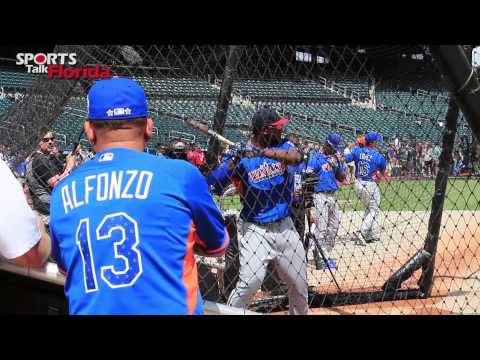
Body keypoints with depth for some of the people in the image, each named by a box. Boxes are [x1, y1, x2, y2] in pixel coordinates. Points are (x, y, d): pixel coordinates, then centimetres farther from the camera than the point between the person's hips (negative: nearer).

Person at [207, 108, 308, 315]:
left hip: (284, 226, 4)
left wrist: (262, 152, -34)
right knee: (250, 282, -19)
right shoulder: (240, 156, -9)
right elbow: (213, 185, -17)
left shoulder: (283, 145, 2)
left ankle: (300, 312, 38)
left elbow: (296, 157, -22)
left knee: (299, 281, 15)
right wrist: (233, 163, -33)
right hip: (255, 229, -4)